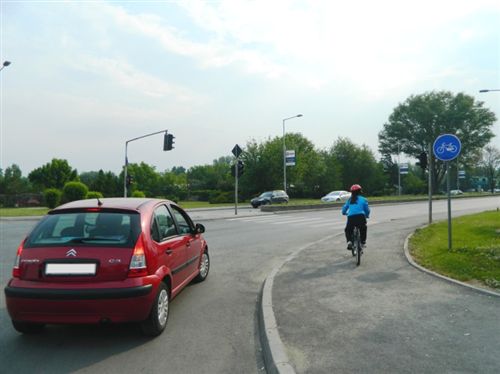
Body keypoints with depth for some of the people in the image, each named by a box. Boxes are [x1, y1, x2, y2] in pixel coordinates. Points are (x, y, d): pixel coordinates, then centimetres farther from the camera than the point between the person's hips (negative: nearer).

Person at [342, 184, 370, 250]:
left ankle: (349, 241, -1)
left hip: (351, 217, 1)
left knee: (348, 230, 23)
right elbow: (367, 210, 10)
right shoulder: (363, 199, 11)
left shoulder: (349, 200, 16)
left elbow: (344, 209, 17)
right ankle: (363, 242, 24)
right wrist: (367, 216, 32)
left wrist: (345, 213, 40)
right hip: (360, 216, -1)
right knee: (363, 229, 29)